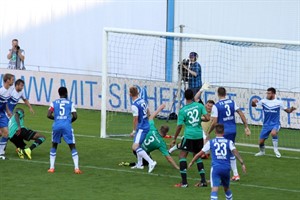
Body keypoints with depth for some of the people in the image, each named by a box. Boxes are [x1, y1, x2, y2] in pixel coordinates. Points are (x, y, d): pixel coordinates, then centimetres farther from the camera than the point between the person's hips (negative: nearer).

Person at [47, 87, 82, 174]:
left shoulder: (54, 103, 13)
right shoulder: (70, 103, 11)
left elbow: (49, 115, 2)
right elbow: (75, 116, 2)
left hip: (56, 126, 1)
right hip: (67, 126, -1)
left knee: (54, 145, 20)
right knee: (72, 146, 6)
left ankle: (51, 168, 14)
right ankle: (76, 168, -4)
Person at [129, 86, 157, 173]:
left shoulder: (134, 105, -19)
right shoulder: (143, 101, 5)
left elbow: (135, 119, -17)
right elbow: (148, 112, 19)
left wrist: (134, 131, -6)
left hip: (141, 128, -9)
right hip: (146, 126, 9)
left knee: (135, 147, -16)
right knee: (138, 145, 24)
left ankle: (151, 162, -25)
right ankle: (139, 164, 32)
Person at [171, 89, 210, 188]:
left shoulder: (183, 110, -7)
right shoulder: (199, 106, 0)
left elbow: (179, 126, -6)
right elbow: (207, 118, -4)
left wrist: (174, 139, 4)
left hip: (189, 135, -5)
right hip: (199, 135, 5)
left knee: (182, 156, 2)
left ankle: (184, 182, -7)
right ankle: (203, 180, 14)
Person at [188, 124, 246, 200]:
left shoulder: (211, 142, 7)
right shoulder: (229, 142, 6)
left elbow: (200, 154, 12)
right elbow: (235, 152, -9)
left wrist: (191, 162, 25)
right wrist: (242, 163, -13)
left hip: (215, 168, -2)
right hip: (226, 168, 2)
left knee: (215, 188, -13)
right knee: (226, 188, 23)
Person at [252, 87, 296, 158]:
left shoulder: (279, 102, -5)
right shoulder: (263, 101, -1)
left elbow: (287, 110, 3)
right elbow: (253, 105, 5)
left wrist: (291, 109, -20)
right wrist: (253, 102, -18)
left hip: (275, 124, -3)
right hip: (266, 124, 3)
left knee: (273, 133, -36)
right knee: (261, 141, 3)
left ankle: (276, 150, -15)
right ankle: (262, 152, 36)